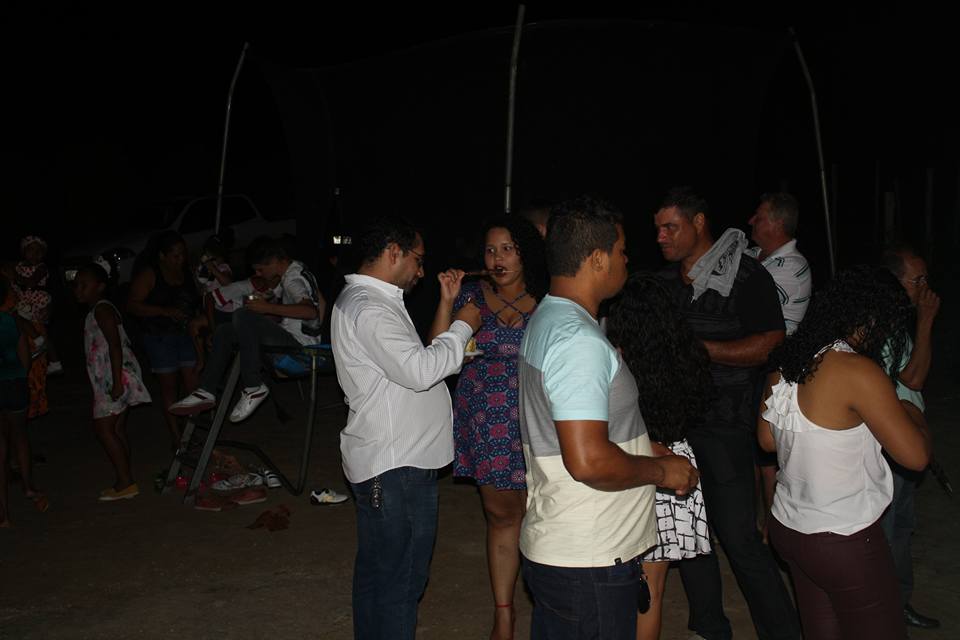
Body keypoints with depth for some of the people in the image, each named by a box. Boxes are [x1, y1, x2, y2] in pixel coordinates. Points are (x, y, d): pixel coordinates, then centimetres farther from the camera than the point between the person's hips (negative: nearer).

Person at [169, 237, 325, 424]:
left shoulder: (293, 279, -16)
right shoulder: (294, 270, 14)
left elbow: (311, 311, -33)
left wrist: (269, 308, -32)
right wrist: (263, 303, 10)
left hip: (300, 341, -11)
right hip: (289, 333, 11)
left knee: (243, 316, -30)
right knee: (224, 332, 11)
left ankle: (253, 387, -24)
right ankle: (206, 391, 2)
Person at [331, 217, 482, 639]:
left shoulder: (368, 300, 17)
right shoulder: (368, 308, -17)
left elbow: (413, 362, 15)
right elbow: (419, 370, -26)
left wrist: (446, 307, 13)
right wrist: (463, 327, -12)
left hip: (387, 461, 11)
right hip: (396, 466, -11)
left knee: (377, 572, 20)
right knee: (399, 578, -2)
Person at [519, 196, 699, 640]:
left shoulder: (544, 320, 11)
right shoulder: (580, 341, -23)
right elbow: (589, 461, -29)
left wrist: (646, 448, 19)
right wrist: (663, 470, -13)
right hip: (589, 563, -10)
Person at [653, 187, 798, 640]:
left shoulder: (745, 275, -8)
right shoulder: (667, 280, 13)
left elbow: (771, 345, -14)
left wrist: (698, 348, -19)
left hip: (724, 429, -6)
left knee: (739, 538, -5)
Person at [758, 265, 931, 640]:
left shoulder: (786, 363, 1)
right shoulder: (857, 371, -21)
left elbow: (767, 439, 14)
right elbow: (915, 455, -16)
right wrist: (913, 414, 3)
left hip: (788, 528, 7)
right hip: (844, 541, -7)